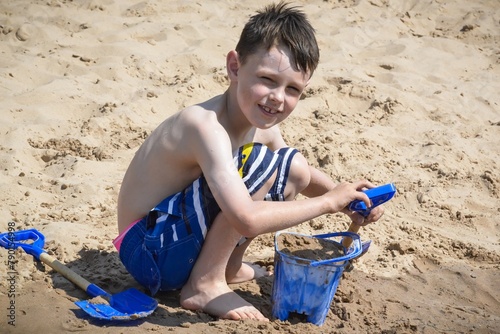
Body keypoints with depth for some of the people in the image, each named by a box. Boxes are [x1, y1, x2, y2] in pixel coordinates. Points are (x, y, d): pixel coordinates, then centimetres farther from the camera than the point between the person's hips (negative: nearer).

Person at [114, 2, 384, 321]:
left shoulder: (261, 124, -2)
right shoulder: (207, 126, -29)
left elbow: (305, 174, 15)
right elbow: (247, 220, -38)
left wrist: (345, 196, -6)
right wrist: (328, 202, -26)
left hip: (183, 240, 9)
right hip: (149, 254, -9)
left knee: (294, 168, 7)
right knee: (260, 162, -26)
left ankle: (228, 265, 10)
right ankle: (205, 284, -14)